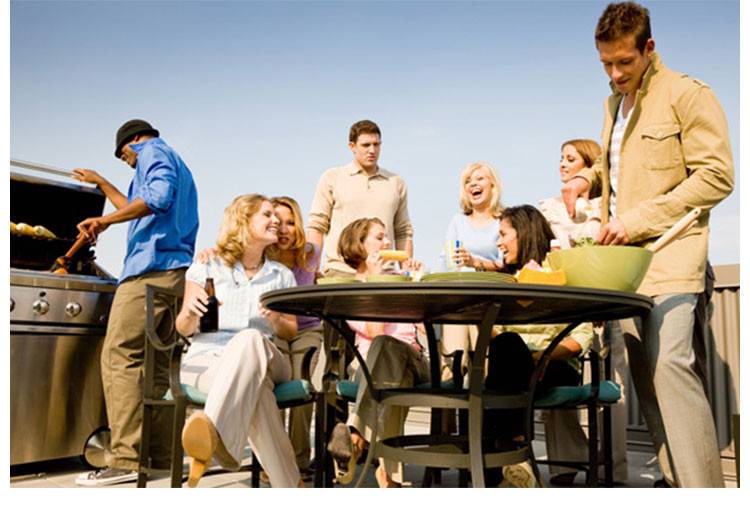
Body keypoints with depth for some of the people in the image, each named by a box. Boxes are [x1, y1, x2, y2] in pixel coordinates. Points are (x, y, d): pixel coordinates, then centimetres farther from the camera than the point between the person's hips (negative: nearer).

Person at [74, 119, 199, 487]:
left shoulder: (153, 152, 4)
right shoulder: (177, 165, 33)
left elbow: (157, 197, -17)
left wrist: (105, 220, -14)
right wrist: (101, 183, 52)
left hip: (151, 266, -10)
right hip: (176, 272, 10)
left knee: (119, 356, -14)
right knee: (158, 366, 6)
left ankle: (127, 459, -20)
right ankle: (159, 460, 5)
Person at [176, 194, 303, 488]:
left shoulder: (282, 276, 21)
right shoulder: (207, 267, 12)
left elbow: (291, 333, 21)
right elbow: (184, 330, 12)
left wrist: (276, 320, -5)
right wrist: (191, 312, -14)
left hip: (261, 359, 1)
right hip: (206, 360, -1)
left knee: (250, 338, -42)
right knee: (256, 390, -42)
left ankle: (212, 432, -63)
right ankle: (288, 485, -45)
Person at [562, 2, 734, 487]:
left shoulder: (688, 95, -5)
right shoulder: (614, 104, 18)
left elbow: (717, 176, -11)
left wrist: (637, 220, -16)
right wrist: (589, 176, 9)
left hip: (668, 253, -7)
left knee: (668, 363, -19)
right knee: (644, 372, 6)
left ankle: (705, 492, -12)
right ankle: (677, 482, 14)